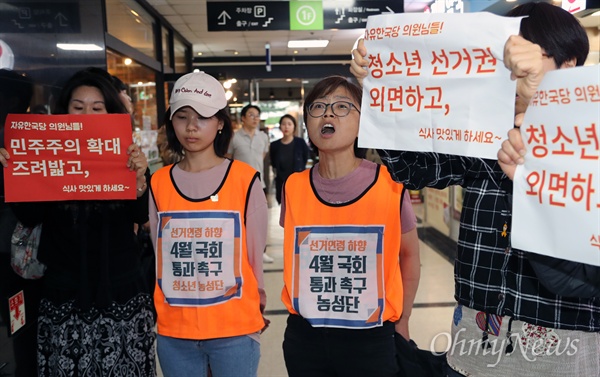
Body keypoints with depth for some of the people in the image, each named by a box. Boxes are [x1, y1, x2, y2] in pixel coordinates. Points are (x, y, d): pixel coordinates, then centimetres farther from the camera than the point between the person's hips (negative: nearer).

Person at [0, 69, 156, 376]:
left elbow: (141, 216, -9)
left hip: (121, 289, 0)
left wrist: (139, 178, -27)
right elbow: (29, 217, -4)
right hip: (64, 293, 1)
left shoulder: (127, 157, 1)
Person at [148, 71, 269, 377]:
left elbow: (256, 253, -1)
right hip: (173, 331, 2)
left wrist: (254, 314, 6)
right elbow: (158, 256, 7)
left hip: (235, 330, -2)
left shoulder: (245, 180, -8)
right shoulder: (158, 184, 0)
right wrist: (171, 308, 8)